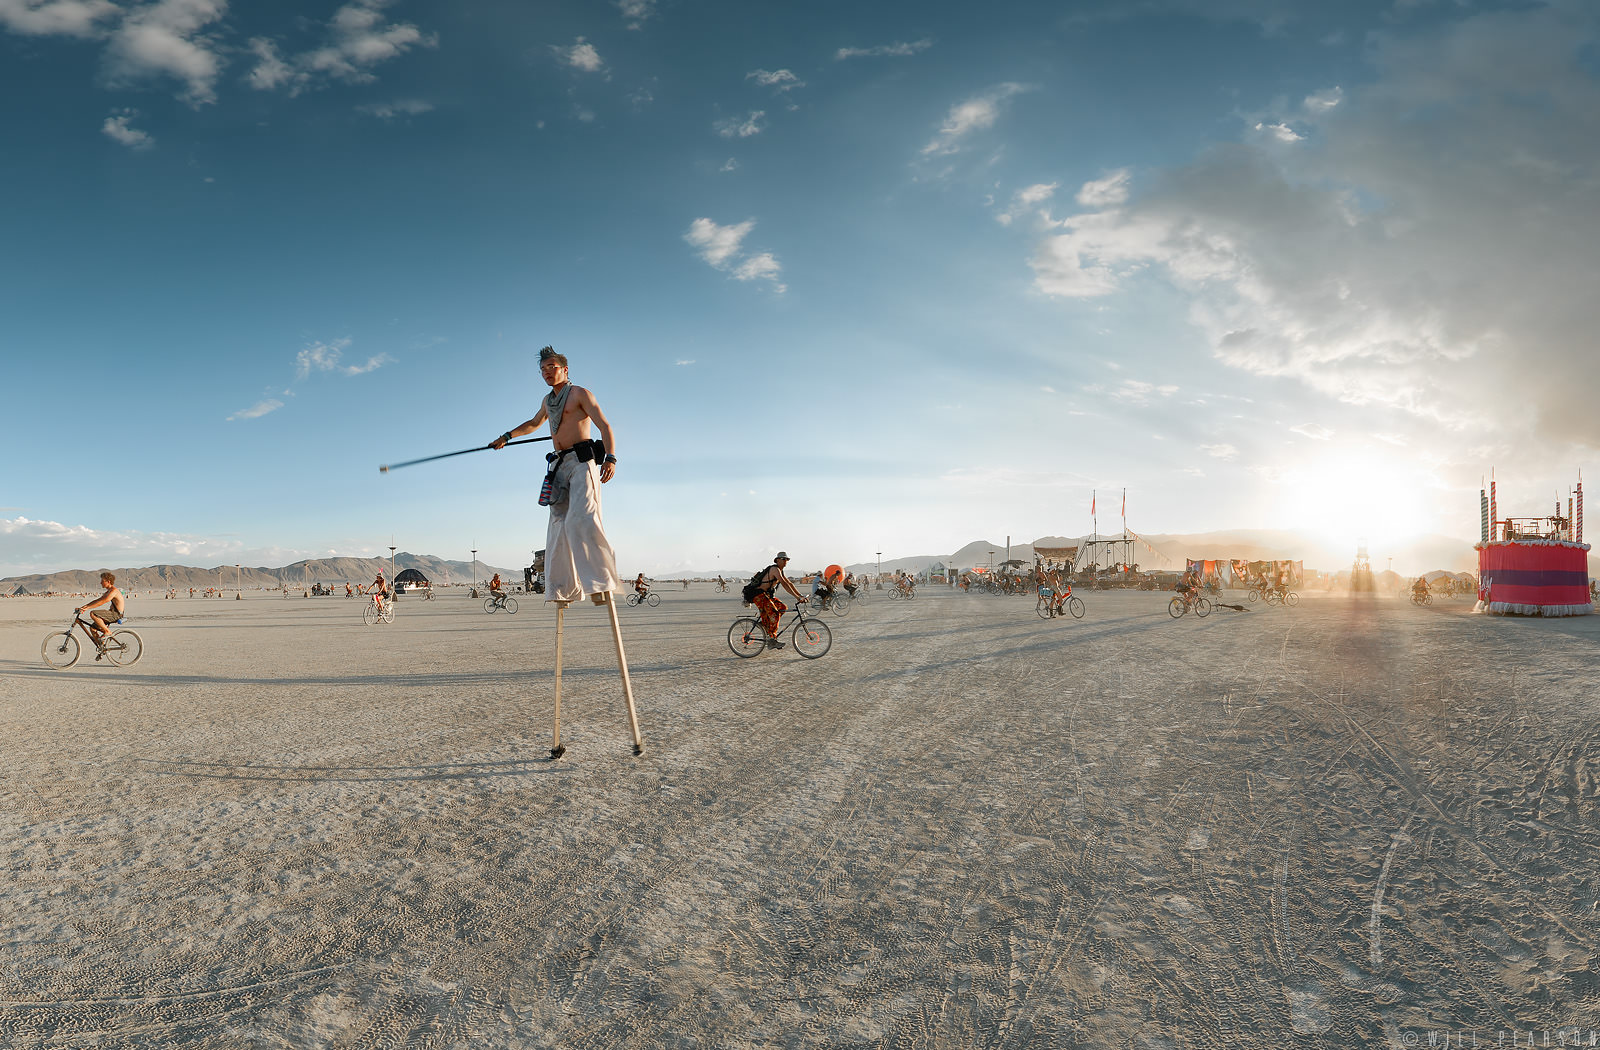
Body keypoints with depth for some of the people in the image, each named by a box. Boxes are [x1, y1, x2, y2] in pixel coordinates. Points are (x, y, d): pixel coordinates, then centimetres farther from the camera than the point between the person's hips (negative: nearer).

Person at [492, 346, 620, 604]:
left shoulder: (579, 394, 3)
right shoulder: (547, 401, 24)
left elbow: (605, 426, -8)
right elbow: (533, 423, 46)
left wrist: (610, 458, -23)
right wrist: (506, 437, 47)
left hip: (582, 460, -7)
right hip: (559, 466, 7)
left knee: (582, 519, -23)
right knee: (559, 524, -2)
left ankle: (600, 581, -27)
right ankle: (564, 588, -2)